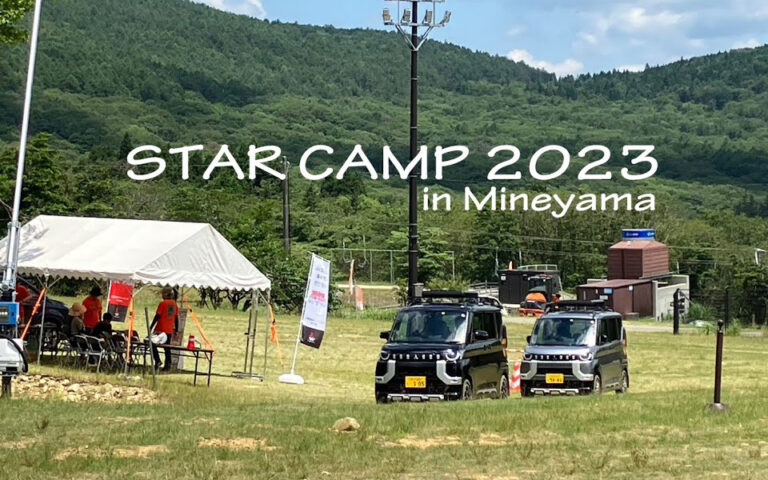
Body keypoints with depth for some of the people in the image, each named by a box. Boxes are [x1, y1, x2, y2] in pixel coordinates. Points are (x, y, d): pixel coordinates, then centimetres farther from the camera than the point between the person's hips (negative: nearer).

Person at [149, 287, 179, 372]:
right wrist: (176, 330, 17)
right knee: (167, 348, 10)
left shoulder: (163, 303, -10)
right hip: (169, 330, 6)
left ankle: (157, 361, -12)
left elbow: (157, 316, -12)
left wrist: (151, 327, -7)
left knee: (153, 345, 3)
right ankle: (167, 365, 6)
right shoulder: (174, 304, 8)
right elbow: (176, 318, 11)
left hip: (160, 329, -6)